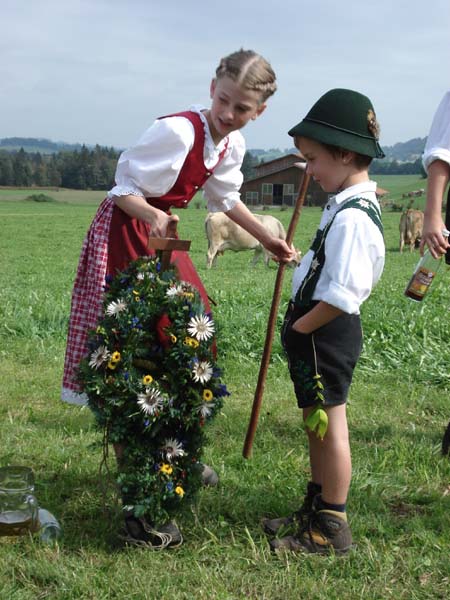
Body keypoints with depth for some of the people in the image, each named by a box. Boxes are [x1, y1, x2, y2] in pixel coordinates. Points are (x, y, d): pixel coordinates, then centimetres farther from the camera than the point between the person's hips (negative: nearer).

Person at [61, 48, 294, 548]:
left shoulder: (232, 145, 2)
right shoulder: (177, 130, -24)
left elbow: (225, 199, 21)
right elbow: (124, 189, -20)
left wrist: (267, 240, 26)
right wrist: (154, 217, -38)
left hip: (160, 235, 9)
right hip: (123, 234, -9)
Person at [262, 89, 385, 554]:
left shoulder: (352, 217, -22)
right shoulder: (349, 205, 10)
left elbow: (342, 295, -28)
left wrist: (300, 327, -16)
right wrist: (301, 326, 12)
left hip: (324, 334, -10)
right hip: (319, 331, 10)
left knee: (327, 426, 0)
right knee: (318, 424, 19)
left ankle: (332, 528, 13)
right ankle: (315, 511, 34)